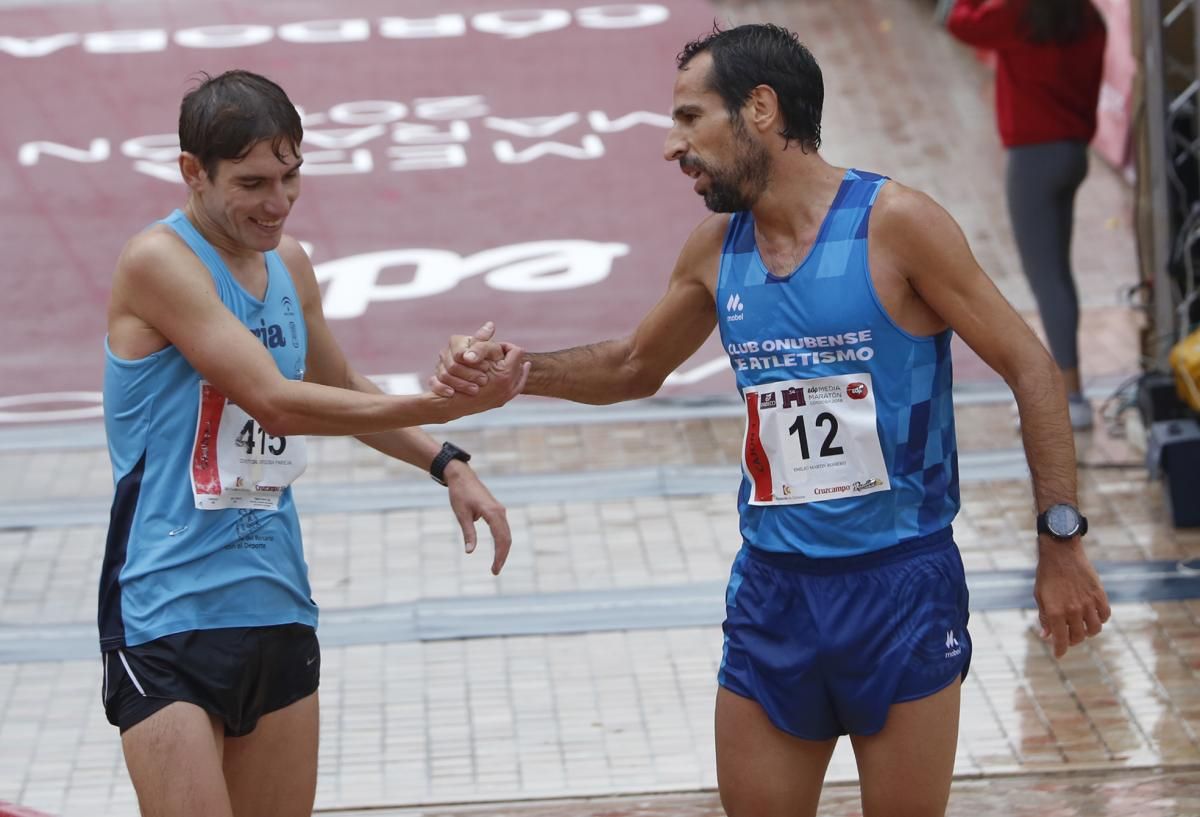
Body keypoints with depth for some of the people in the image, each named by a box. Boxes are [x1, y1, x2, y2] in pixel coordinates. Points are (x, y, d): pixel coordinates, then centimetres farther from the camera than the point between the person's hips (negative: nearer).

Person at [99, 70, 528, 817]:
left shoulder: (289, 264, 11)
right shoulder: (160, 262, -13)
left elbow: (341, 391, 28)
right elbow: (275, 401, -22)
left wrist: (447, 465, 13)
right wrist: (440, 404, -28)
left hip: (277, 608, 7)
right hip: (169, 613, -7)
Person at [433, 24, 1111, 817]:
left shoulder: (893, 223, -13)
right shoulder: (717, 249, 4)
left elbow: (1030, 368, -10)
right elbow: (635, 367, 23)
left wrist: (1062, 540, -15)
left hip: (901, 583, -5)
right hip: (773, 590, 5)